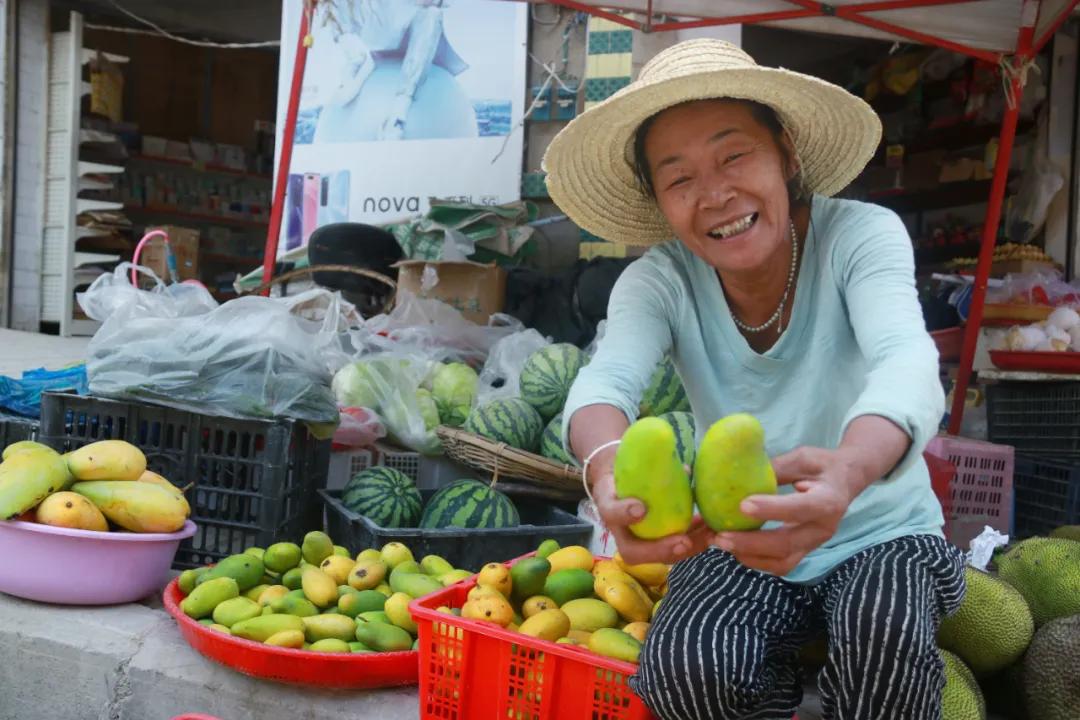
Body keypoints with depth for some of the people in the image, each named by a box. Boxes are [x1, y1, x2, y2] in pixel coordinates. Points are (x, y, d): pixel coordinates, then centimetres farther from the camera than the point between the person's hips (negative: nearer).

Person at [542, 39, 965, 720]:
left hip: (882, 535, -1)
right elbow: (604, 380, -28)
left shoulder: (861, 235, -15)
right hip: (741, 547, 2)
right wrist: (610, 468, -53)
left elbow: (907, 363, -33)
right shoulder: (658, 282, -10)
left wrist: (849, 471, -57)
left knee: (886, 639, -32)